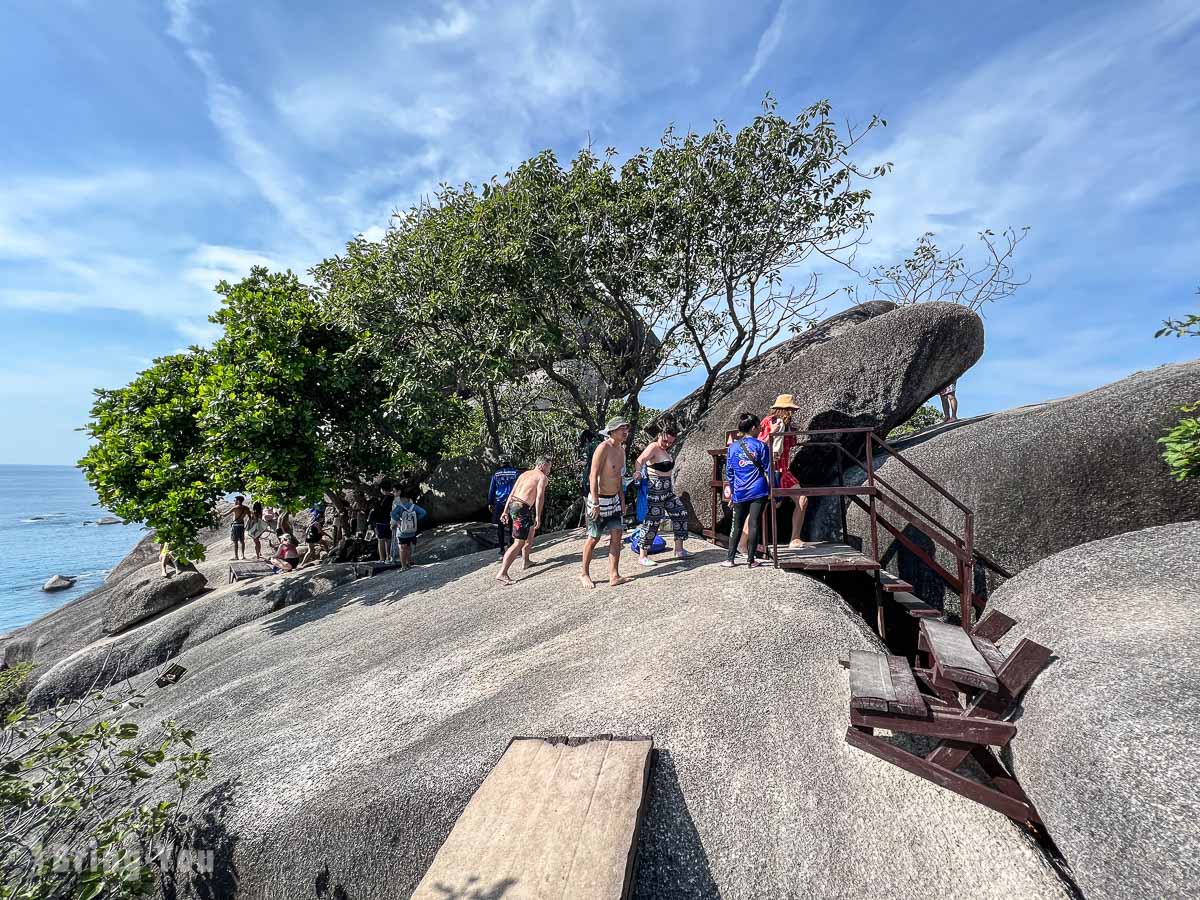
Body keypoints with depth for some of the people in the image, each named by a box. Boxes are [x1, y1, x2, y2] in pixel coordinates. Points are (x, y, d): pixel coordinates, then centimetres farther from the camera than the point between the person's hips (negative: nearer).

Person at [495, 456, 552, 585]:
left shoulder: (524, 474, 20)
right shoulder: (542, 477, -1)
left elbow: (511, 493, 17)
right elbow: (539, 497, -14)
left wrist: (505, 511, 17)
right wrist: (538, 517, -15)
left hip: (512, 505, 9)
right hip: (522, 508, -9)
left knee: (531, 530, 28)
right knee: (519, 543, -9)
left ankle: (525, 562, 35)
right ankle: (502, 574, -16)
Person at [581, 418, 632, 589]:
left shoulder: (621, 450, 9)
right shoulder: (603, 447, -18)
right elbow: (593, 476, -21)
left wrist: (622, 501, 14)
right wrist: (595, 504, -23)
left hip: (614, 500, 8)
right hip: (599, 500, -8)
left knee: (616, 535, 5)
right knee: (593, 538, 4)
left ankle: (614, 576, 11)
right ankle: (584, 574, 20)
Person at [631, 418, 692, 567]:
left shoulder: (664, 449, 11)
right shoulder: (653, 447, -15)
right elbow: (640, 460, -33)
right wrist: (638, 473, -50)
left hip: (667, 491, 10)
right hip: (654, 491, -10)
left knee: (681, 513, 12)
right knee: (651, 522, -4)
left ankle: (679, 550, 20)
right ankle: (642, 556, 7)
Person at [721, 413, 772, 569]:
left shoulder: (733, 447, 2)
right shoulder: (761, 446, -5)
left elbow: (729, 472, 8)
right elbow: (768, 469, -3)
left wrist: (731, 491, 18)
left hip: (740, 493, 2)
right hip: (758, 491, -2)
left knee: (737, 526, 12)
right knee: (754, 525, 2)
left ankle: (730, 559, 13)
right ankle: (751, 560, 6)